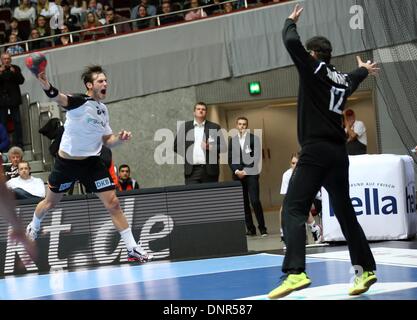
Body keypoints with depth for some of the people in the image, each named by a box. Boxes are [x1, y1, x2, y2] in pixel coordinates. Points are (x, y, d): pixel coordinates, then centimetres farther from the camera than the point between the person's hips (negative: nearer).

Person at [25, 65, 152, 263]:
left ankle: (132, 249, -2)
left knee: (113, 203, -7)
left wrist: (120, 139, -12)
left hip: (92, 163, 4)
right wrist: (47, 87, -67)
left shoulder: (103, 109, 1)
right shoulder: (80, 102, -20)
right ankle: (33, 227, 49)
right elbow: (60, 98, -44)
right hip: (67, 162, -4)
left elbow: (107, 141, 11)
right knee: (50, 203, 17)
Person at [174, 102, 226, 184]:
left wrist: (210, 147, -12)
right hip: (192, 171, 0)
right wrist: (186, 154, 1)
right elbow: (176, 146, 13)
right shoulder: (185, 127, 11)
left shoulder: (215, 127, 9)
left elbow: (223, 146, 4)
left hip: (210, 170, 0)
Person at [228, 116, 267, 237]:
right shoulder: (233, 140, 13)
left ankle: (262, 228, -5)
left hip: (251, 174, -3)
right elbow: (230, 158, 10)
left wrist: (245, 171, -10)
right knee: (243, 203, 2)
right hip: (238, 175, 3)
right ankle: (250, 229, 7)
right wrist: (236, 171, -6)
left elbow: (256, 157, -3)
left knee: (255, 201, -12)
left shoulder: (254, 138, 3)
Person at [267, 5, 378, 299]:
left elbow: (291, 43, -10)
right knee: (345, 212, 17)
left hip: (316, 151, -8)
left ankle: (296, 272, -31)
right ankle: (366, 269, 21)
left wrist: (291, 22, 12)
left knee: (293, 209, -15)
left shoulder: (314, 69, -1)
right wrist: (364, 70, 66)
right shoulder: (343, 80, 19)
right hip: (338, 152, 8)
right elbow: (353, 80, 43)